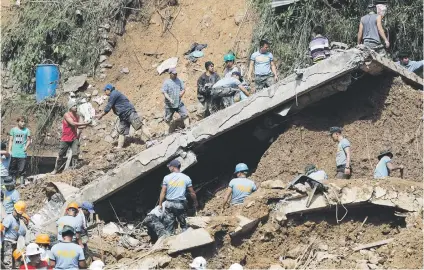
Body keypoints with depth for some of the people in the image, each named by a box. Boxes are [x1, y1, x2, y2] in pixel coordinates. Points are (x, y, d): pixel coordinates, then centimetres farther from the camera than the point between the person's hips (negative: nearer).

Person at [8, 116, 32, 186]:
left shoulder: (27, 130, 2)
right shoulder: (13, 130, 5)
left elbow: (29, 140, 6)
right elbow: (11, 140, 8)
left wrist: (26, 146, -13)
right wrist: (9, 150, 2)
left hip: (22, 153, -1)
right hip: (14, 153, 1)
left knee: (22, 169, 0)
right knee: (12, 168, 5)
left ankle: (22, 182, 9)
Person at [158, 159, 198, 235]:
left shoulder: (167, 178, -3)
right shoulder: (186, 178, -1)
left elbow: (163, 192, -4)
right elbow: (192, 193, 4)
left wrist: (160, 204, 5)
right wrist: (195, 202, 18)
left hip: (170, 204, -1)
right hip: (181, 204, 1)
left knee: (168, 226, 4)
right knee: (184, 225, 12)